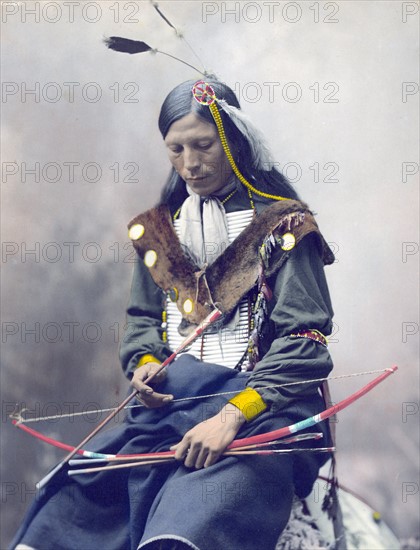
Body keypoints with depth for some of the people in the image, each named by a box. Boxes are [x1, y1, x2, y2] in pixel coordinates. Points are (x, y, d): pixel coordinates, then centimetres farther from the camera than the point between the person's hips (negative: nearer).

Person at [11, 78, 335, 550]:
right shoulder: (159, 231, 18)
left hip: (261, 405, -5)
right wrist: (145, 363, 1)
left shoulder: (282, 227, 2)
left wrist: (233, 415, -17)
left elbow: (303, 339, -4)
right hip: (170, 402, 5)